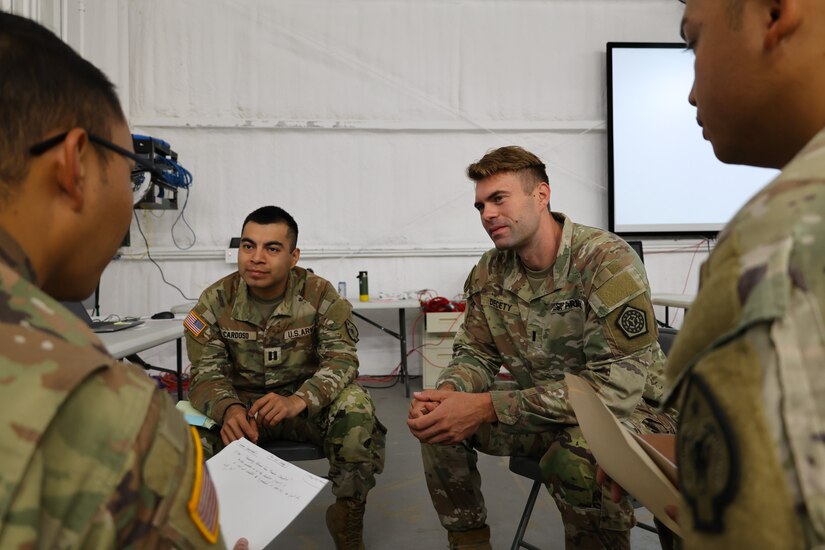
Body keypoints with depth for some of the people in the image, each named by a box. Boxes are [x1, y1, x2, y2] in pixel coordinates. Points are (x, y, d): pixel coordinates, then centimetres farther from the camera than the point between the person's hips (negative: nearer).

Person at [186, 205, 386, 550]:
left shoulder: (320, 295, -12)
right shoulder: (216, 300, -8)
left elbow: (341, 358, -20)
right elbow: (206, 371, -11)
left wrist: (298, 400, -40)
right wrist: (228, 409, -36)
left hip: (309, 401, -1)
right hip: (242, 403, 2)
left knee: (356, 407, -30)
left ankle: (348, 518, -7)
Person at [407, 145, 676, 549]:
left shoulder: (608, 261, -23)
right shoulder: (488, 273, -3)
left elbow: (617, 385, -29)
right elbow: (475, 354, 4)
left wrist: (488, 408, -33)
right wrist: (445, 393, -22)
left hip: (630, 409, -6)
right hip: (542, 408, 6)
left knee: (580, 456, -37)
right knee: (437, 423, -7)